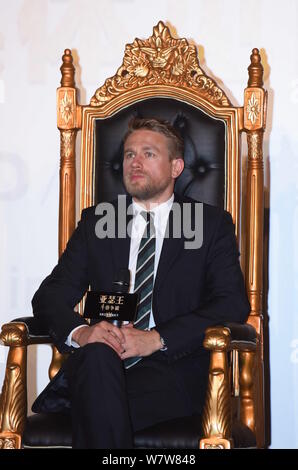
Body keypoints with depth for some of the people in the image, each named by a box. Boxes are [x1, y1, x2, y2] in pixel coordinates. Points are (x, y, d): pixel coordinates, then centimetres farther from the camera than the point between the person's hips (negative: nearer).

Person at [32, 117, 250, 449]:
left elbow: (233, 304, -2)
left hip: (174, 366, -3)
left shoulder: (212, 224, 12)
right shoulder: (95, 222, 19)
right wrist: (80, 331, -15)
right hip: (96, 366, 3)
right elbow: (50, 295, 11)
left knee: (95, 409, -35)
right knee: (98, 355, -35)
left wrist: (157, 339, -16)